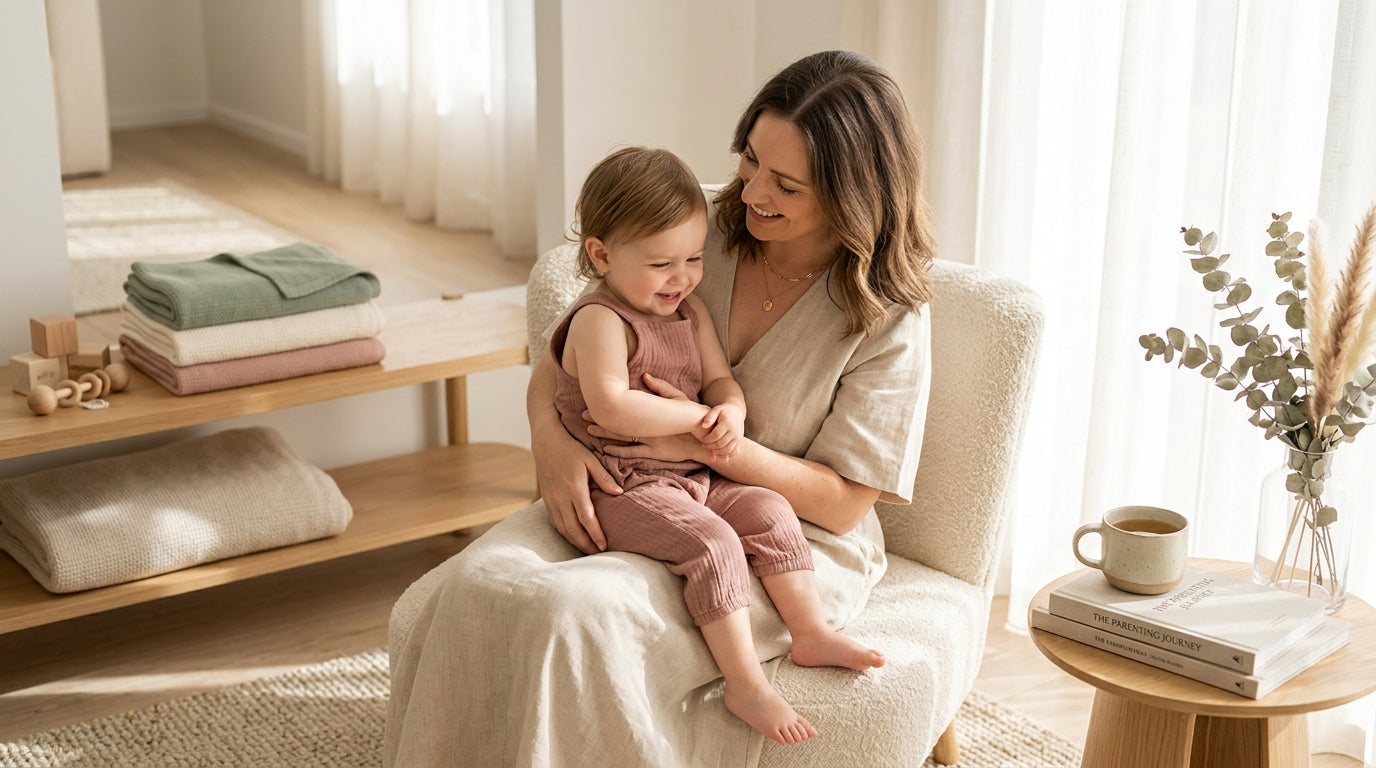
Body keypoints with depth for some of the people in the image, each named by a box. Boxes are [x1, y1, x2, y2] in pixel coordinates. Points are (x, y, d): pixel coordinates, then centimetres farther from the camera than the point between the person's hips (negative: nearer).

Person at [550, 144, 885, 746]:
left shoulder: (691, 312, 11)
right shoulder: (600, 320, -16)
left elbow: (721, 380, 12)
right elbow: (610, 407, -29)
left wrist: (730, 412, -13)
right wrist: (695, 416, -21)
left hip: (693, 477, 8)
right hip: (624, 489, -8)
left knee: (770, 510, -7)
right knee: (712, 543, -27)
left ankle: (811, 632, -1)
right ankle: (745, 683, -25)